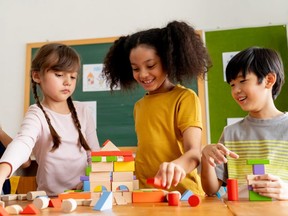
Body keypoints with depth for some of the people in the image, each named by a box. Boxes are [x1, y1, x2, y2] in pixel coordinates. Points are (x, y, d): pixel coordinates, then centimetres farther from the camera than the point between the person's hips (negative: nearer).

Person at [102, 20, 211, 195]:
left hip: (182, 193, -4)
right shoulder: (139, 106, 13)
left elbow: (194, 152, -14)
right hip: (145, 193, 5)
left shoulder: (185, 98, -4)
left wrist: (176, 165, -32)